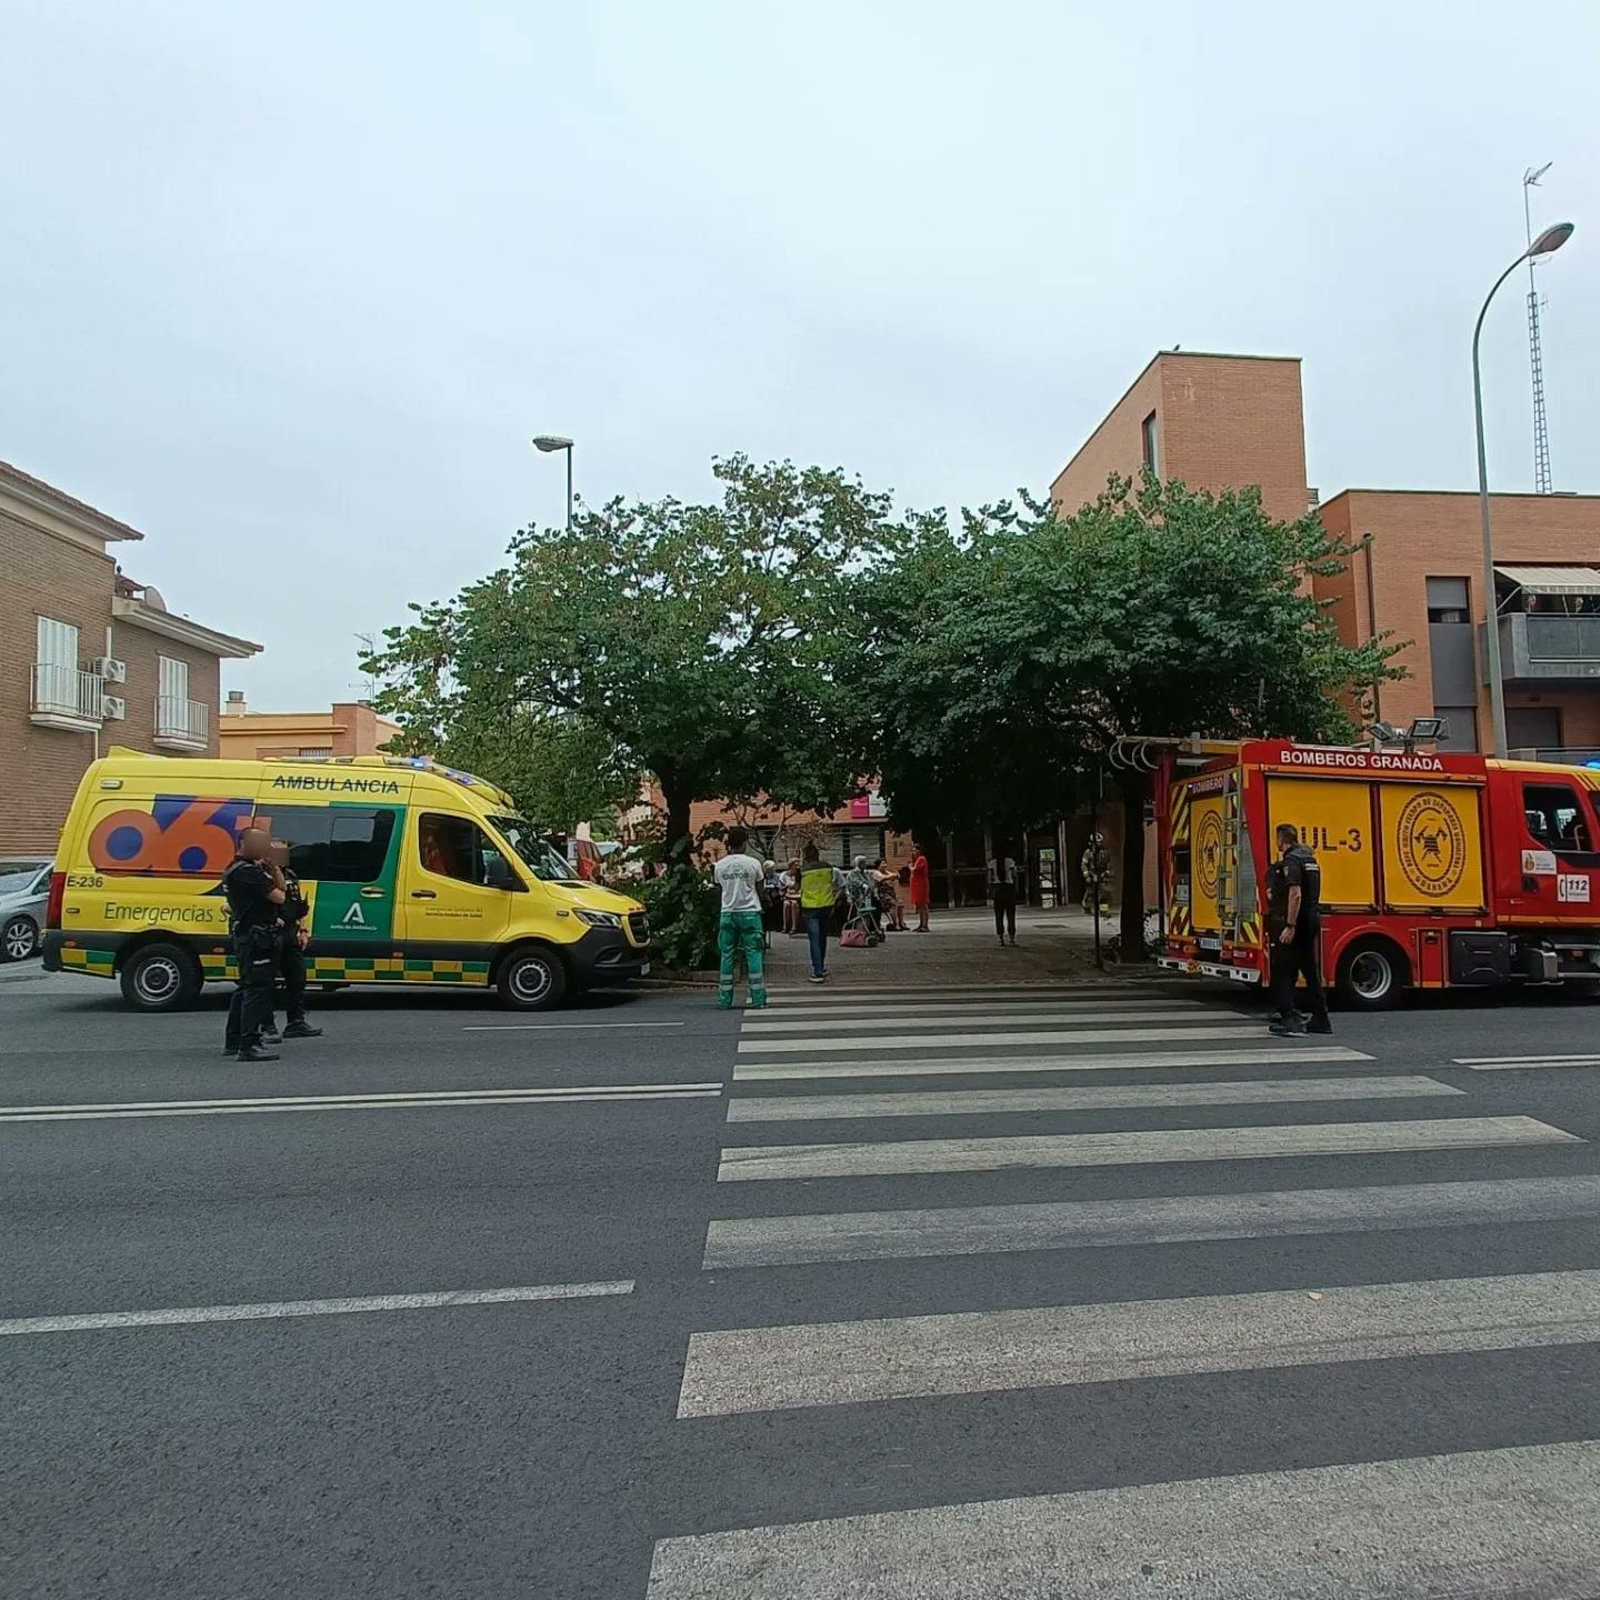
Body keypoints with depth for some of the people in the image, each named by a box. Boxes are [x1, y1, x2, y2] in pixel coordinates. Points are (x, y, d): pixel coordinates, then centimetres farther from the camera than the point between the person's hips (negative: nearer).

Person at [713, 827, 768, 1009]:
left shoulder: (719, 865, 1)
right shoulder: (753, 863, -6)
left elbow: (720, 888, 10)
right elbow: (759, 890, 3)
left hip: (727, 913, 3)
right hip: (750, 912, -2)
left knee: (727, 956, 7)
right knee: (754, 955, 2)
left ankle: (725, 1000, 8)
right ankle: (758, 999, 0)